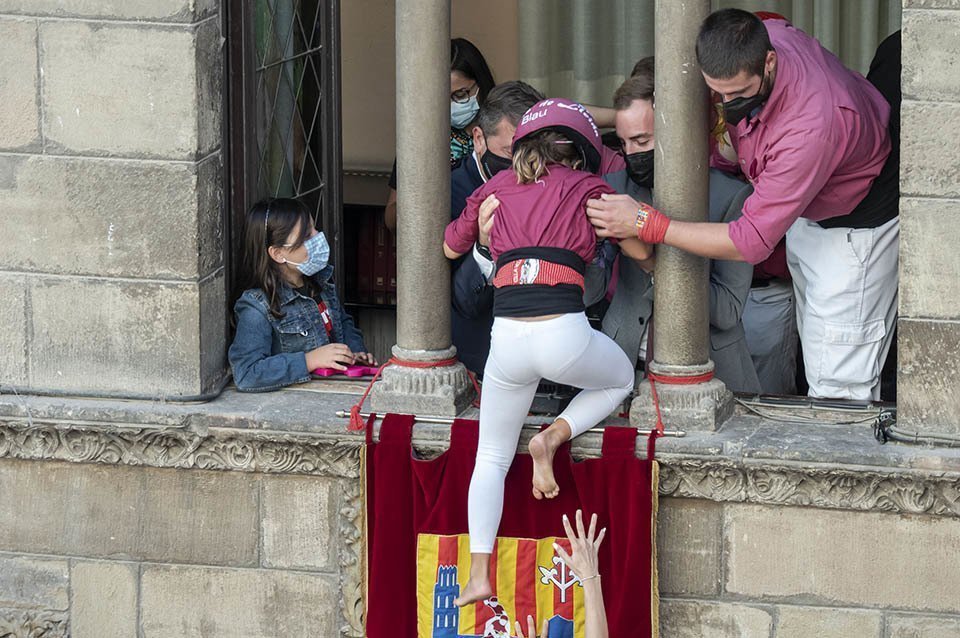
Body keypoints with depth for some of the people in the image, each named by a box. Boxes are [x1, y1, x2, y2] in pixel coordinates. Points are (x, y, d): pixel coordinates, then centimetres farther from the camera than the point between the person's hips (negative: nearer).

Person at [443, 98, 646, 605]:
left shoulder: (496, 188, 17)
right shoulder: (586, 188, 10)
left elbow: (451, 247, 31)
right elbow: (641, 251, 16)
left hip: (507, 337, 3)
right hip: (565, 334, -3)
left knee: (492, 457, 19)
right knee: (621, 379, 32)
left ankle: (479, 575, 8)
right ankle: (553, 437, 6)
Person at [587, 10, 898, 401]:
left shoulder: (811, 127, -43)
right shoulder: (752, 43, -21)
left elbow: (751, 243, -36)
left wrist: (645, 224, -36)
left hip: (855, 222, -8)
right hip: (804, 212, 8)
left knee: (838, 385, -10)